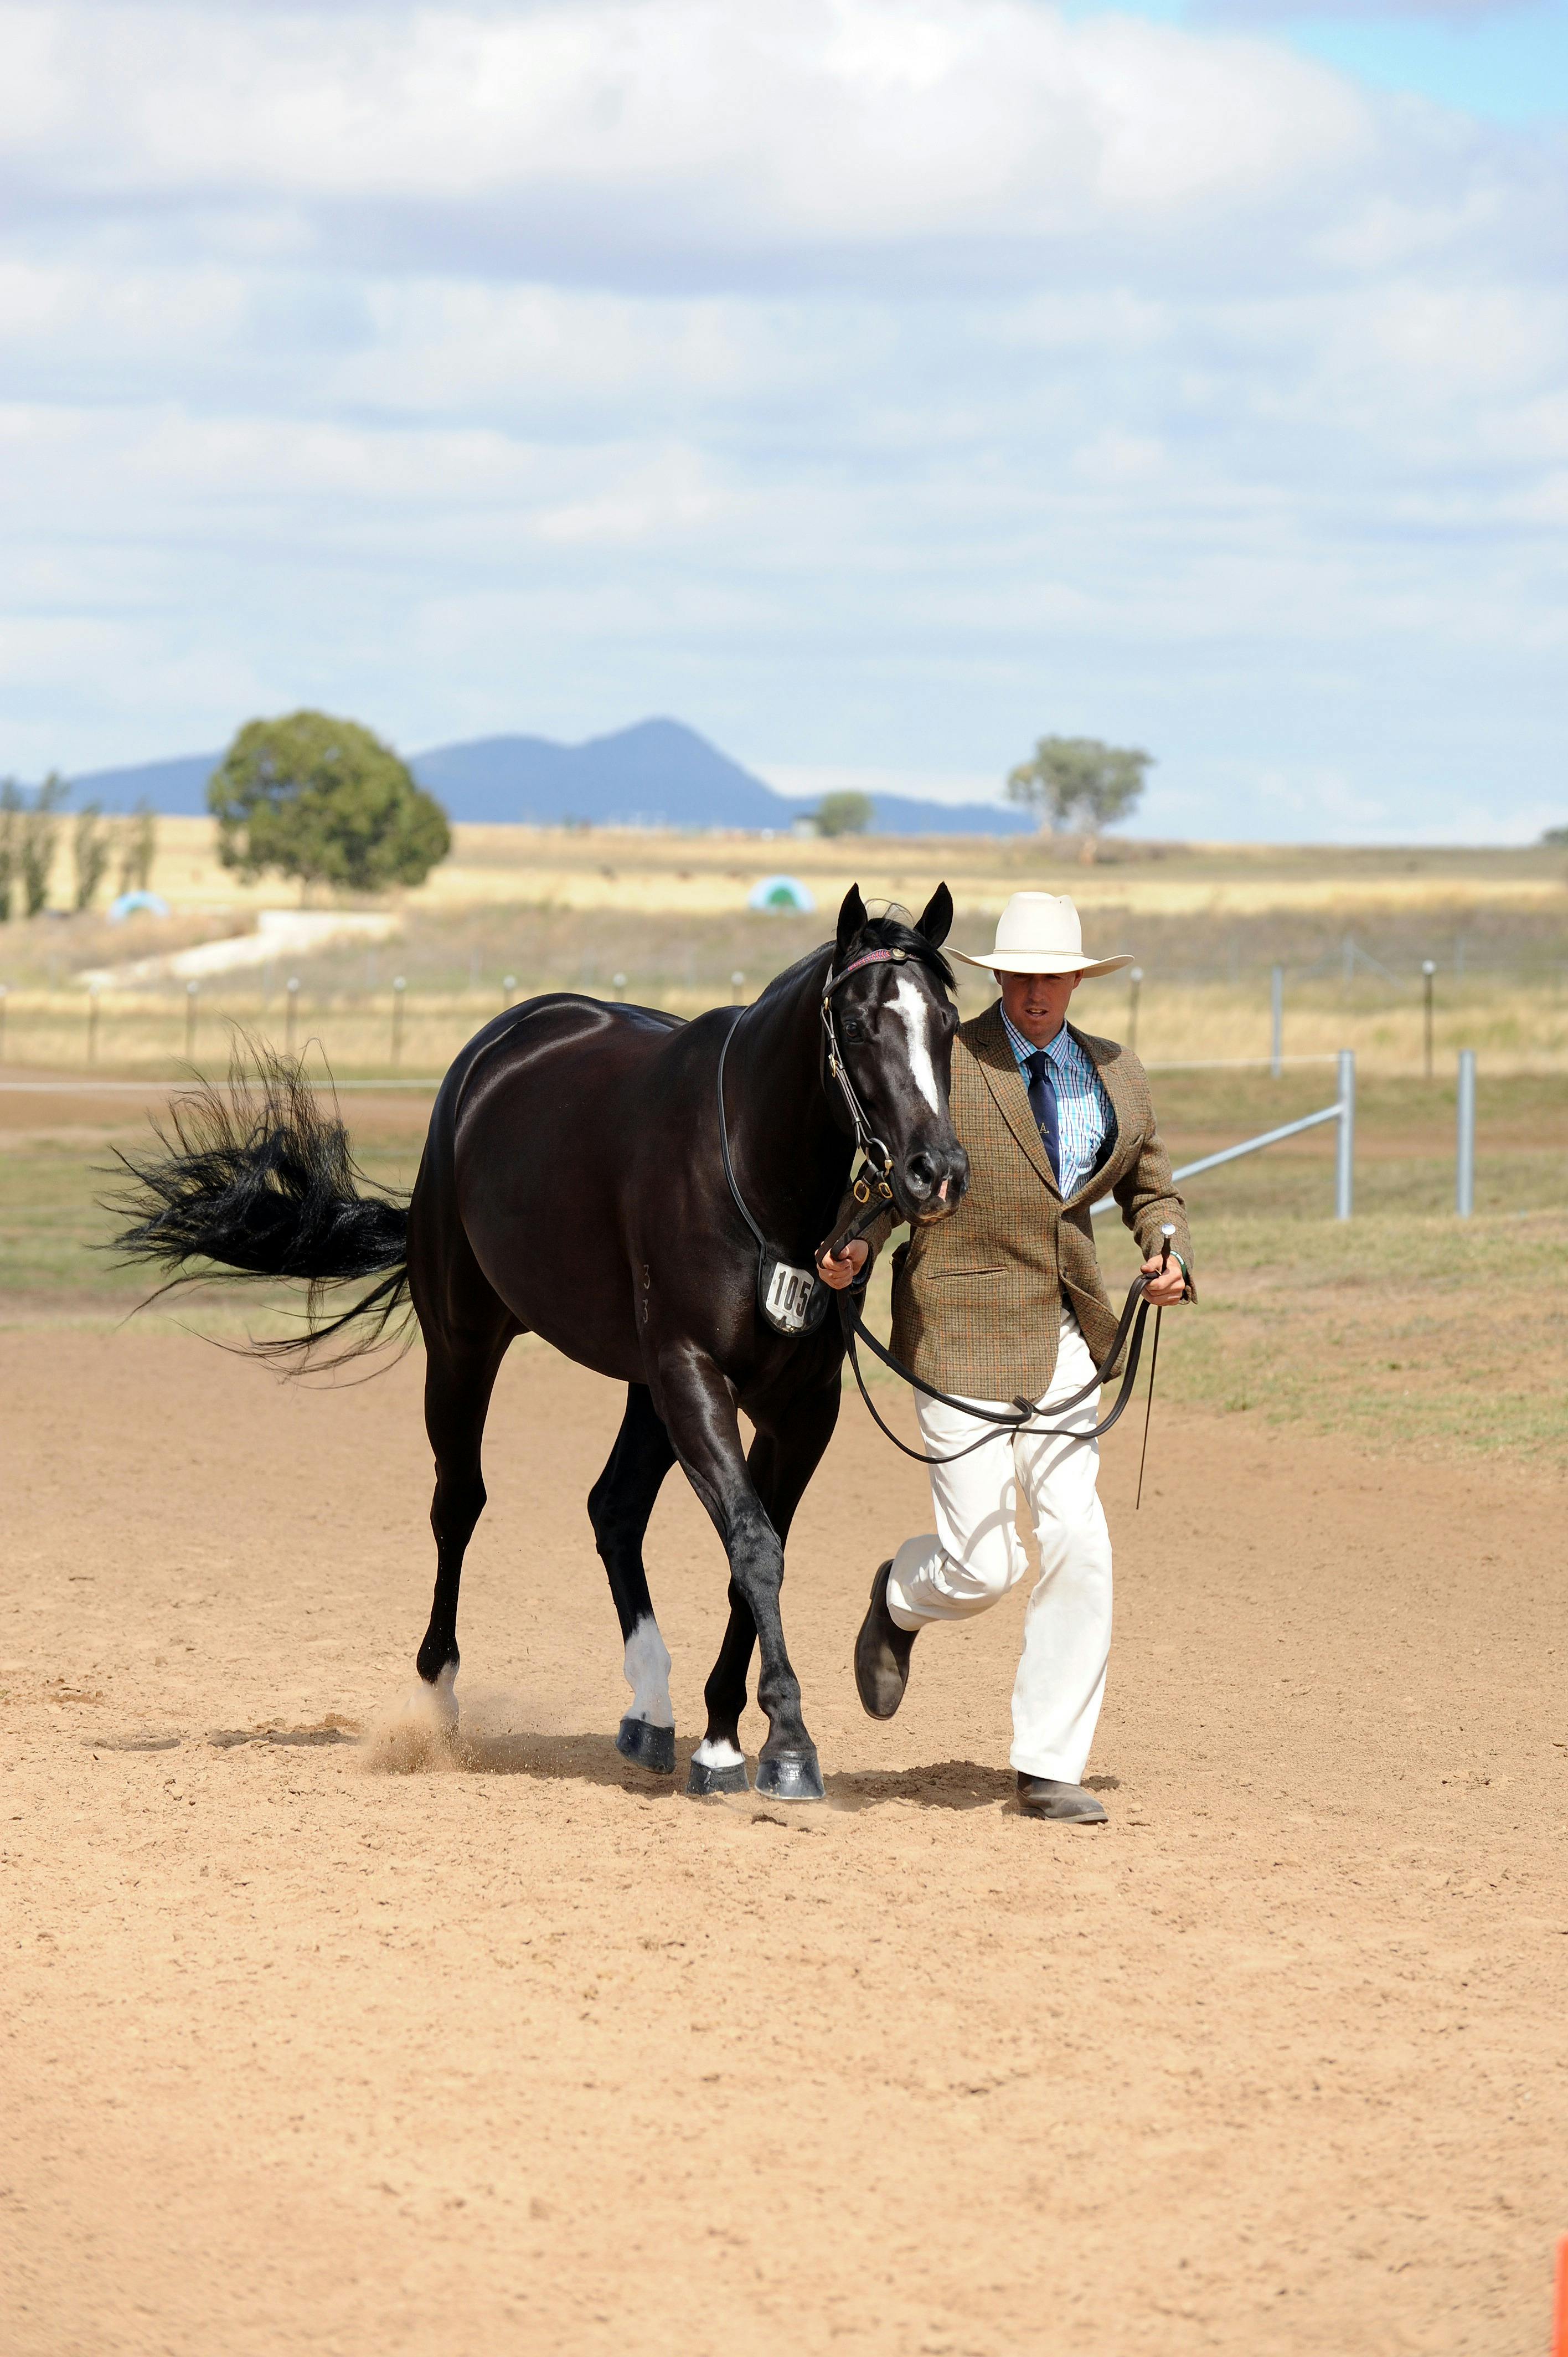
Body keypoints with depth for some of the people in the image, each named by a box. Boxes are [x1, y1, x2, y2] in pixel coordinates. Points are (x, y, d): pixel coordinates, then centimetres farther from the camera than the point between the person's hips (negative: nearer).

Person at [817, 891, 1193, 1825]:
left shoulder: (1117, 1076, 8)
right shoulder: (942, 1062, -7)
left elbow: (1152, 1189, 19)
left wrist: (1172, 1260, -1)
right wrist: (853, 1247, -24)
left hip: (1066, 1337, 5)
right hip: (965, 1329, -5)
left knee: (1080, 1552, -3)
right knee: (982, 1565, -6)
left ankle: (1050, 1769, 7)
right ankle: (901, 1600, 32)